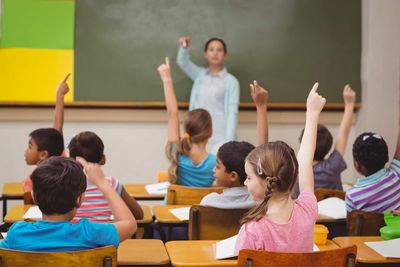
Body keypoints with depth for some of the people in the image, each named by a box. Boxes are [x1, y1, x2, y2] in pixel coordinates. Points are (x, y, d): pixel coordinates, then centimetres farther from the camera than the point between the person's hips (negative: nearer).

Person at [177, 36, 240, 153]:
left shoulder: (231, 81, 0)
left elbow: (232, 112, -6)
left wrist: (229, 142, -15)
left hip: (219, 139, -4)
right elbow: (182, 62, 0)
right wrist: (184, 47, -23)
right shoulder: (200, 75, 13)